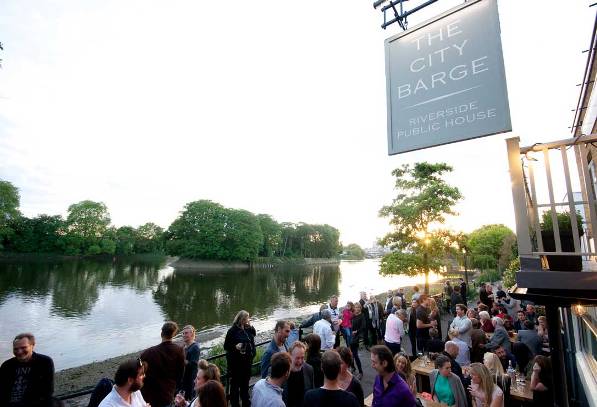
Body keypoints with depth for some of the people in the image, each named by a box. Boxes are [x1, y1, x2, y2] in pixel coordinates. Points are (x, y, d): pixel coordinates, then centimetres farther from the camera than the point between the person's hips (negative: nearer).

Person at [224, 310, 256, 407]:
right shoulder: (233, 330, -18)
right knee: (235, 384, 6)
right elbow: (226, 346, -15)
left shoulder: (247, 329, 1)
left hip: (247, 361, 7)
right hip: (236, 362, -7)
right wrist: (235, 346, -32)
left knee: (245, 382, 22)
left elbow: (254, 334, 18)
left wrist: (250, 326, 1)